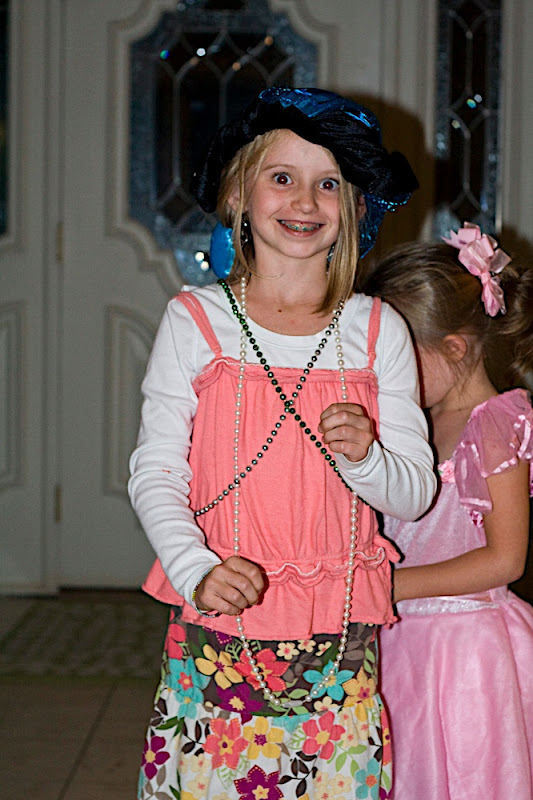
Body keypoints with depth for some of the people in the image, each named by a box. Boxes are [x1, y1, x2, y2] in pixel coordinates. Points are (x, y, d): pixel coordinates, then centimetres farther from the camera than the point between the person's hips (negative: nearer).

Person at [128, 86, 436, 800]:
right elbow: (154, 477, -3)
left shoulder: (378, 332, 2)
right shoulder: (194, 321, -1)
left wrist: (364, 457, -18)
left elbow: (414, 497, 3)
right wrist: (198, 572, -19)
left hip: (339, 639, 1)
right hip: (217, 633, -1)